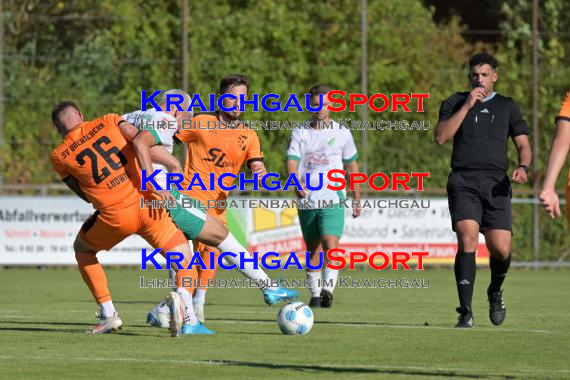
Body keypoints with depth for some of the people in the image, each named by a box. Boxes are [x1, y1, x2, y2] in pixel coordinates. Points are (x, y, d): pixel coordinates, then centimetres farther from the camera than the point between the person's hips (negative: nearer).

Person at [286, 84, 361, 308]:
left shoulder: (342, 134, 4)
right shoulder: (300, 133, 6)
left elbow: (352, 166, 12)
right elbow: (292, 161, -7)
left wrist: (357, 200, 13)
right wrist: (297, 181, -28)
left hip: (333, 200, -2)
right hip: (307, 201, 2)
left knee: (331, 244, -22)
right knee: (313, 250, 11)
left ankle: (328, 290, -31)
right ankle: (315, 294, 22)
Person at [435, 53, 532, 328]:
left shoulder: (507, 107, 16)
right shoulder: (455, 103, 12)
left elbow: (523, 144, 15)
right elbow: (440, 137, -3)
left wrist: (523, 167, -7)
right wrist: (467, 106, -7)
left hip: (496, 183, 2)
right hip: (463, 182, -2)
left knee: (501, 249, -7)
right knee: (468, 239, -21)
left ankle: (495, 293, 27)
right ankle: (466, 312, -18)